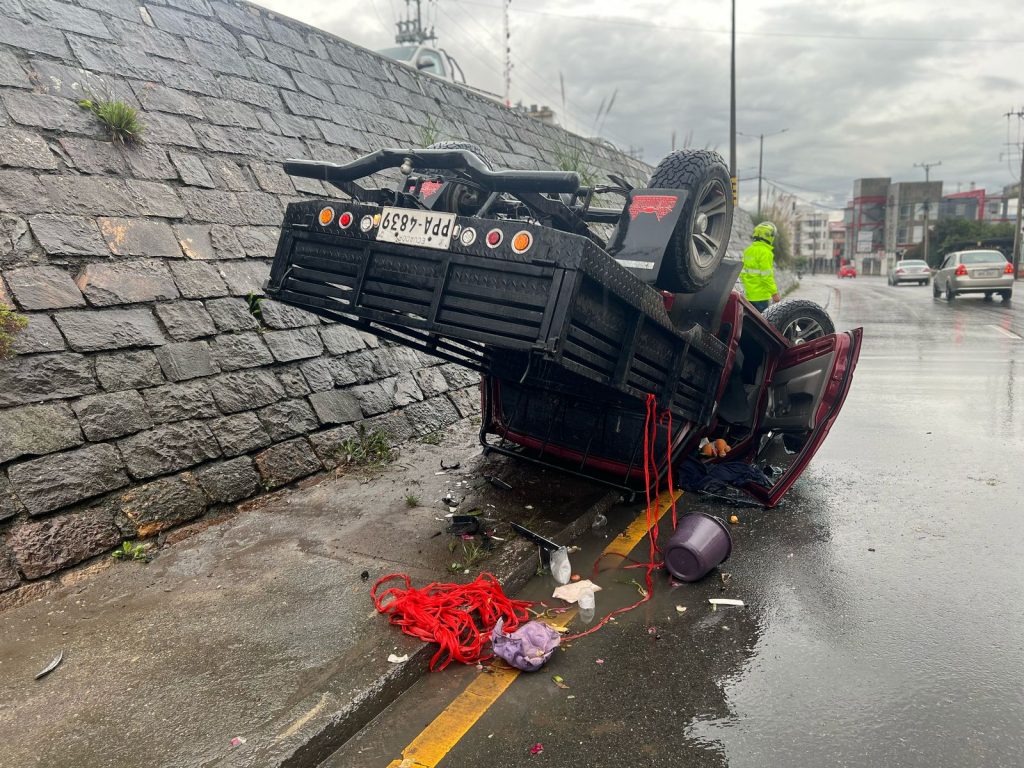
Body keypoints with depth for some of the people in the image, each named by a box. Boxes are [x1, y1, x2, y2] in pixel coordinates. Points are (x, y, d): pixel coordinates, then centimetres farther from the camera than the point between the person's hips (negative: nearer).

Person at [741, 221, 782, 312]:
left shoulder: (748, 250, 11)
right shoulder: (765, 252, -15)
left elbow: (742, 273, 16)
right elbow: (767, 276, -20)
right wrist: (774, 293, -16)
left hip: (749, 295, 8)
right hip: (761, 295, -8)